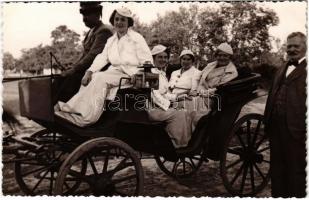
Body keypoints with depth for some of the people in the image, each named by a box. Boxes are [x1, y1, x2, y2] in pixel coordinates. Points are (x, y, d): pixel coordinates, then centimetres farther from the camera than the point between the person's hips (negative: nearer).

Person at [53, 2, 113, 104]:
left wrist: (74, 70, -21)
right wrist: (73, 67, 7)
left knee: (70, 78, -25)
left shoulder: (103, 31, -13)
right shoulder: (91, 31, 18)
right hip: (85, 67, 9)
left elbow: (93, 56, -21)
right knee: (60, 78, -7)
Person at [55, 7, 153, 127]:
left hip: (129, 75, -6)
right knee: (92, 77, -17)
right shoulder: (111, 40, 19)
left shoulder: (136, 38, 1)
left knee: (100, 77, -27)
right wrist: (89, 71, -9)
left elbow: (147, 61, -4)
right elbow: (102, 57, 8)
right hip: (114, 72, 7)